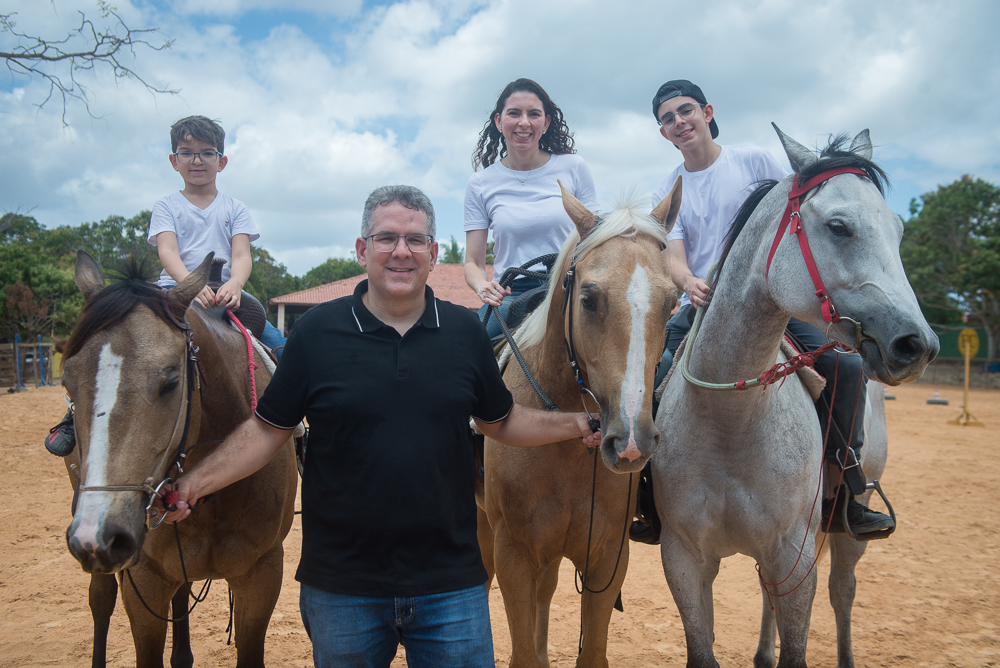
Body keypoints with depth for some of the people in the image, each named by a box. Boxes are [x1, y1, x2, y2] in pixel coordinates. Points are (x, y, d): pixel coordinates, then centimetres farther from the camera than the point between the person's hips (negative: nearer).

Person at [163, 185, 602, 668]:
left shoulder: (465, 333, 1)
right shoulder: (316, 332, -4)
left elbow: (503, 423, 11)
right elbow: (267, 430, 0)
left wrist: (575, 425, -1)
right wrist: (197, 481, -10)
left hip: (452, 585, 1)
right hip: (340, 588, -1)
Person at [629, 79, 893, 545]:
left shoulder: (755, 161, 4)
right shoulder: (666, 194, 8)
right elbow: (673, 256, -4)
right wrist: (688, 283, -26)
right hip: (701, 306, 1)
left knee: (846, 366, -17)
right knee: (648, 382, -20)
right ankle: (653, 509, -7)